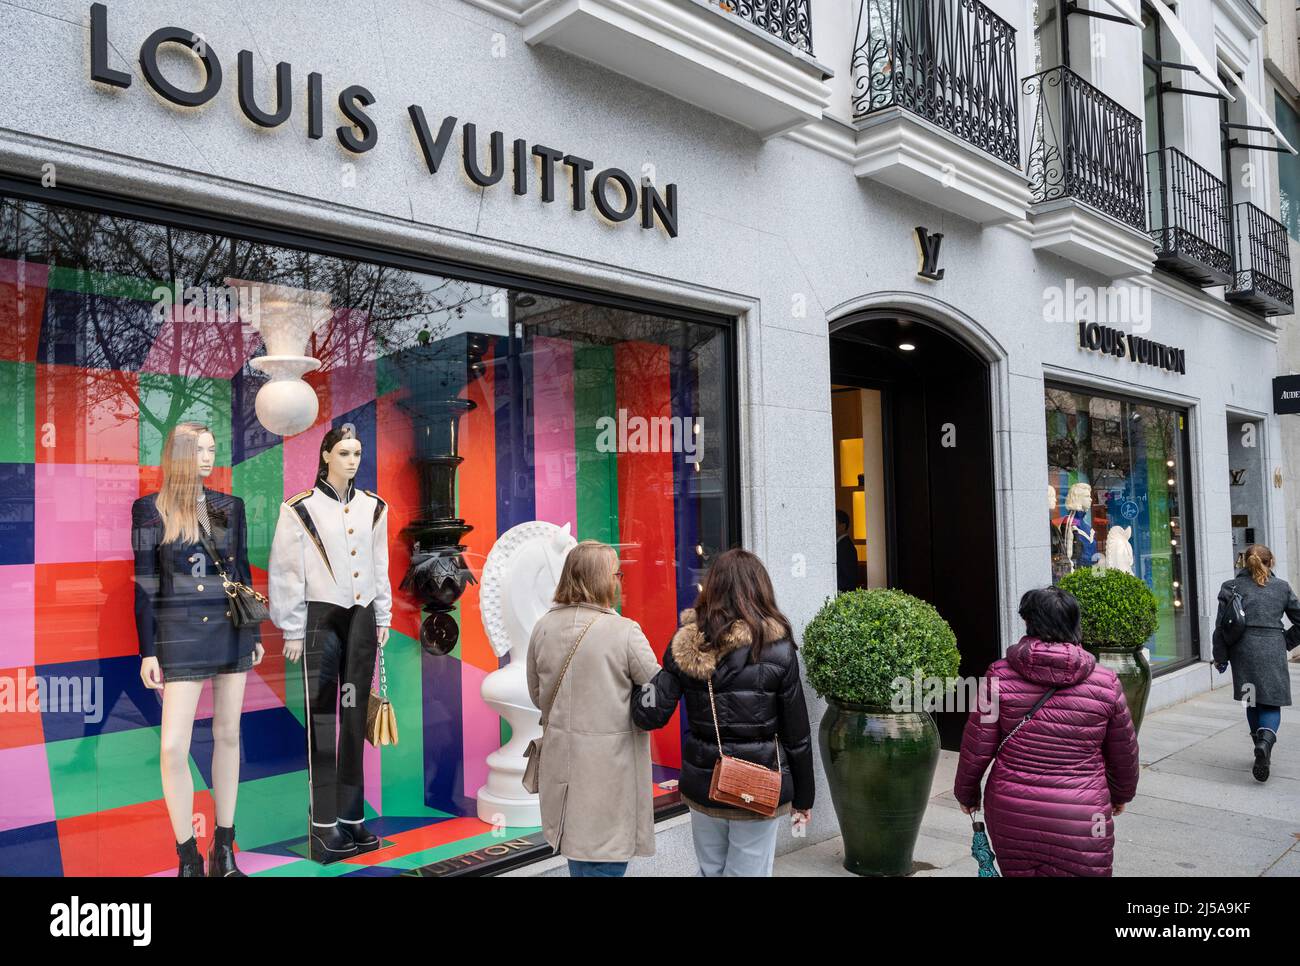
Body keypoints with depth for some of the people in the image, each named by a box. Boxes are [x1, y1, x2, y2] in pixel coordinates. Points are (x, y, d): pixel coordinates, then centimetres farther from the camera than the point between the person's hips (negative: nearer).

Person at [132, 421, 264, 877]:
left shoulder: (230, 506, 7)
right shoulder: (150, 509, -1)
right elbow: (145, 583, -2)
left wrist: (255, 632, 11)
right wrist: (148, 651, -6)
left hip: (233, 628, 4)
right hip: (183, 633, -3)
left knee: (228, 734, 8)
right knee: (174, 745, -9)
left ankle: (224, 848, 18)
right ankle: (188, 857, 6)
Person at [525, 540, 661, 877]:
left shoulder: (543, 628, 0)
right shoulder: (624, 631, -17)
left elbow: (537, 696, 11)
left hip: (562, 764, 6)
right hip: (608, 769, -6)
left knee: (578, 855, 20)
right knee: (604, 863, 5)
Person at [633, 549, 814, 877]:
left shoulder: (686, 643, -6)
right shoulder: (777, 648, -11)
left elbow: (650, 715, -11)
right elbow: (796, 735, -6)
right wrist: (803, 799, 6)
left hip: (703, 786, 3)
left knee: (710, 870, 22)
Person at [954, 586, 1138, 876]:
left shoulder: (1000, 675, -7)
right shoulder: (1105, 682, -3)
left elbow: (976, 747, -3)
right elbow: (1124, 753, 11)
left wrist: (966, 793, 14)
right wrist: (1121, 794, 30)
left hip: (1010, 813, 1)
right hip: (1080, 825, 0)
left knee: (1019, 871, 18)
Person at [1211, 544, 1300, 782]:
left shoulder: (1231, 587, 2)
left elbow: (1221, 626, 0)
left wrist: (1220, 658, 8)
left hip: (1243, 651, 1)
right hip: (1273, 650, 0)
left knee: (1253, 702, 15)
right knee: (1271, 703, 2)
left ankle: (1261, 750, 19)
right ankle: (1265, 741, -25)